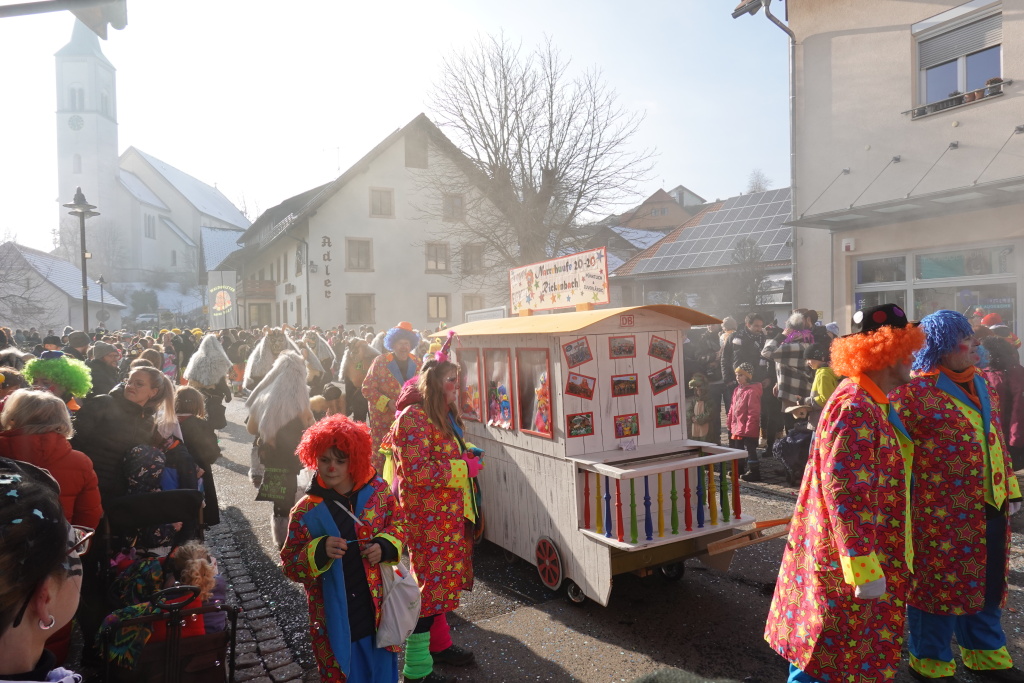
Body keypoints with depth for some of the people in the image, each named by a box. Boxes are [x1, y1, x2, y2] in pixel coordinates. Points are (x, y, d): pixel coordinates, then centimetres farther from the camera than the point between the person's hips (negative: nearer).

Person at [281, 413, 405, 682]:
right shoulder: (306, 511, -10)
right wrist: (320, 551, -23)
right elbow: (290, 566, -5)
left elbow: (398, 522, 8)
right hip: (336, 618, -2)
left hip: (379, 609, 2)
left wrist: (385, 546, -11)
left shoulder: (377, 491, -5)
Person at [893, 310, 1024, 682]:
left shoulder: (980, 384, 11)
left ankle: (984, 653, 40)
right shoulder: (915, 392, -16)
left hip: (989, 506, 8)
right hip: (943, 513, -8)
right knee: (939, 583, 7)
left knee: (985, 583, 20)